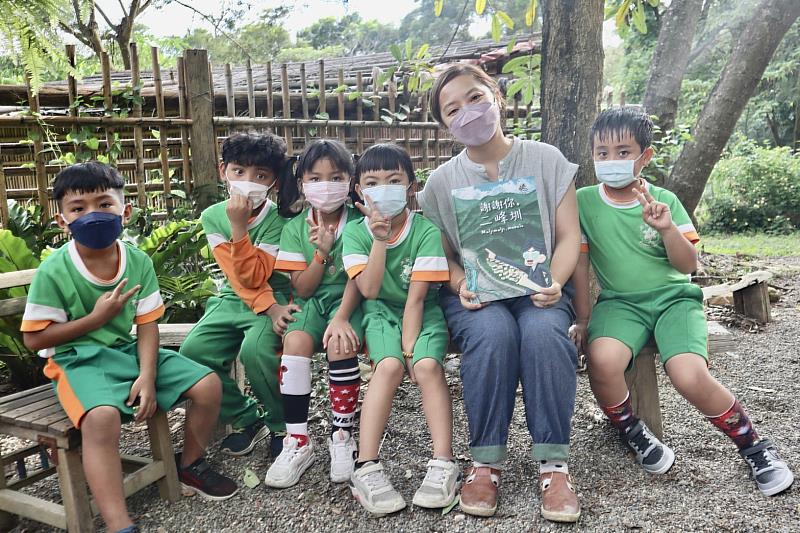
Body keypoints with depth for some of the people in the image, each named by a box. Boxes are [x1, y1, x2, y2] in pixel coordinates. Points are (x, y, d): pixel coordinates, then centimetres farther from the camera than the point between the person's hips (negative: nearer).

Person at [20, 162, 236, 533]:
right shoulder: (53, 271, -14)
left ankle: (190, 467, 19)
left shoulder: (139, 261, -4)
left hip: (128, 350, 5)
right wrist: (96, 317, -16)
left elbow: (147, 325, -3)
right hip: (78, 359, -4)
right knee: (102, 416, -37)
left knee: (208, 384, -7)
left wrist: (147, 375, -16)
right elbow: (33, 338, -9)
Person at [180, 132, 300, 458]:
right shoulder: (213, 217, -3)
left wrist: (238, 226, -27)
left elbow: (254, 277, -21)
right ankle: (247, 420, 5)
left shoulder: (278, 220, -13)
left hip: (274, 300, -4)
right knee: (192, 352, -17)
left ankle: (282, 424, -3)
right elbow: (238, 278, -9)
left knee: (255, 349, -32)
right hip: (232, 300, 5)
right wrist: (268, 307, -22)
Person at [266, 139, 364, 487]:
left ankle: (342, 436, -13)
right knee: (295, 342, -28)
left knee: (341, 343, -32)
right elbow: (302, 289, 0)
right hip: (311, 302, 2)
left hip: (347, 300, -2)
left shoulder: (358, 222, -4)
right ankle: (297, 442, -18)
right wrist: (321, 252, -15)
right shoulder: (295, 228, 4)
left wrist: (341, 318, -25)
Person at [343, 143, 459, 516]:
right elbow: (369, 290, -17)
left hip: (423, 311, 0)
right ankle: (366, 468, -25)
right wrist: (380, 240, -25)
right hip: (380, 310, 1)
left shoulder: (426, 231, -12)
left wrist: (409, 347, -22)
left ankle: (444, 464, -22)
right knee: (389, 366, -28)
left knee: (427, 366, -29)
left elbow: (416, 297, -16)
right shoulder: (355, 232, -6)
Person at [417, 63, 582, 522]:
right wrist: (462, 285, -14)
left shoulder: (546, 160, 5)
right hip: (475, 295, 0)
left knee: (543, 331, -34)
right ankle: (485, 462, -19)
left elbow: (569, 237, 3)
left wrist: (554, 282, -16)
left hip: (538, 288, 0)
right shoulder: (442, 182, 6)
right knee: (493, 332, -35)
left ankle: (554, 463, -20)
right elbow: (442, 256, 7)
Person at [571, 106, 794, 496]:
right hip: (620, 302, 0)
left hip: (673, 298, 0)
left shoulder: (664, 200, 2)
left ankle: (753, 445, 5)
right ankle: (630, 430, -1)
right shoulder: (584, 201, 0)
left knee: (691, 378, -25)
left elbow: (688, 265, -1)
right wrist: (583, 317, -1)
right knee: (603, 359, -33)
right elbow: (579, 260, 1)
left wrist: (666, 228, -19)